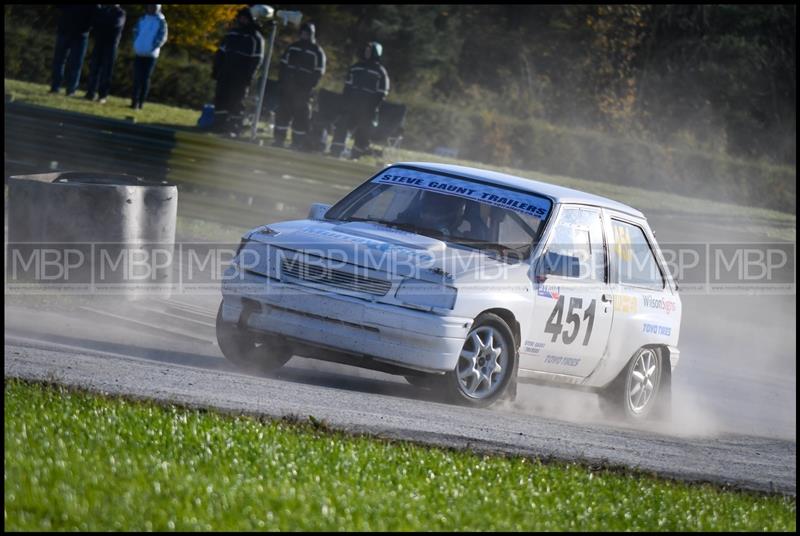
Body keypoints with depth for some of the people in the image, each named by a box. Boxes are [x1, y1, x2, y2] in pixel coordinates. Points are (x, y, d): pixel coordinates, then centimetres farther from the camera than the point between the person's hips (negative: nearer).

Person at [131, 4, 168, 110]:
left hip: (151, 55, -3)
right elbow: (136, 32, 17)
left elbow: (162, 37, -4)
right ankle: (135, 101, 2)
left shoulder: (161, 21, 1)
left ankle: (141, 102, 2)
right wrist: (136, 45, 3)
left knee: (145, 79, -1)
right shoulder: (142, 19, 12)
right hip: (139, 53, 3)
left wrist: (153, 48, -12)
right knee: (137, 78, -1)